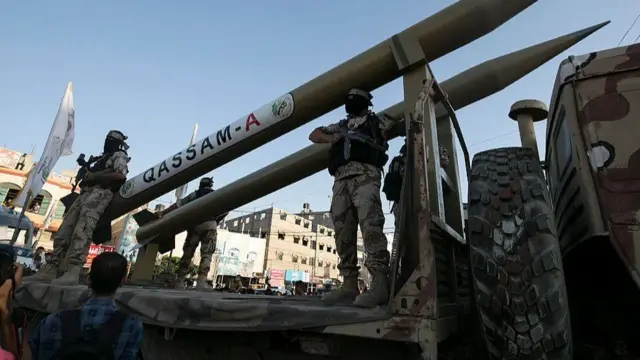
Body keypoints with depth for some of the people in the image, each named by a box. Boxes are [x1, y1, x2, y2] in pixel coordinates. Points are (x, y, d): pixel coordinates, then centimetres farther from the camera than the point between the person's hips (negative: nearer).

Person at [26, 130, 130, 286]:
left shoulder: (119, 155, 9)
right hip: (86, 193, 9)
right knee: (64, 232, -3)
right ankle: (49, 270, -7)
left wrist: (95, 176, -7)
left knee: (82, 232, -27)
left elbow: (121, 175, -10)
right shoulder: (103, 158, 35)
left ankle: (72, 273, -37)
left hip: (100, 193, -9)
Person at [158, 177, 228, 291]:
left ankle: (179, 281, 7)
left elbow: (179, 204, 12)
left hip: (194, 225, 2)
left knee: (187, 254, 8)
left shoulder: (195, 194, 19)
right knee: (206, 254, -7)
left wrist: (163, 212, 14)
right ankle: (201, 281, -21)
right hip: (209, 226, -1)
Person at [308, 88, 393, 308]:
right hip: (342, 178, 5)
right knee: (343, 230, -5)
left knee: (370, 225, -22)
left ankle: (379, 285, -28)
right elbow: (314, 135, 32)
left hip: (365, 174, -5)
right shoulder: (341, 125, 34)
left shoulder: (376, 120, 23)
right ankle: (349, 285, -4)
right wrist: (330, 138, 12)